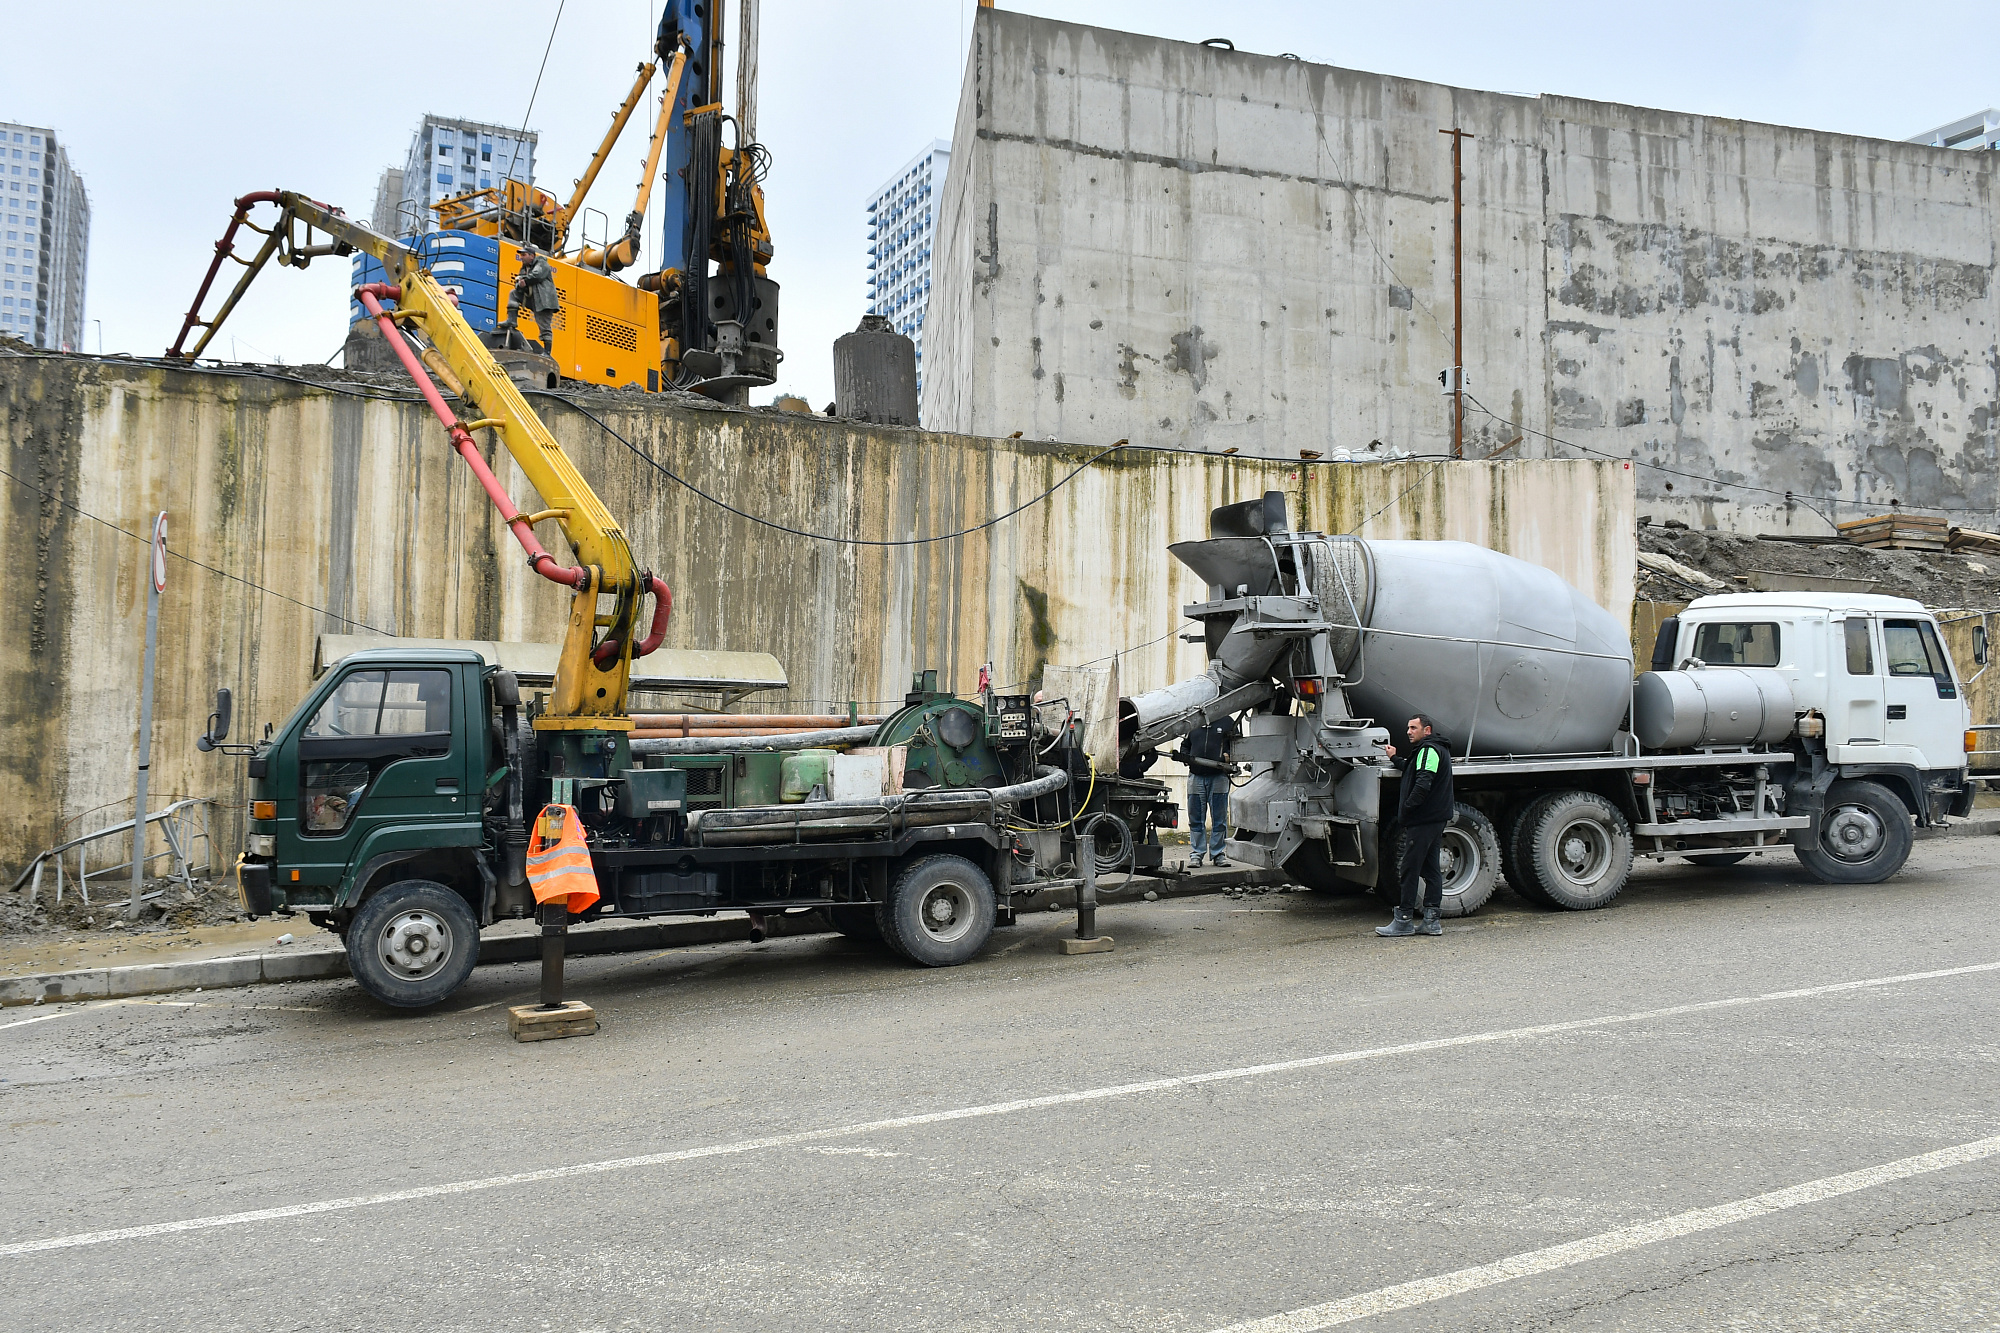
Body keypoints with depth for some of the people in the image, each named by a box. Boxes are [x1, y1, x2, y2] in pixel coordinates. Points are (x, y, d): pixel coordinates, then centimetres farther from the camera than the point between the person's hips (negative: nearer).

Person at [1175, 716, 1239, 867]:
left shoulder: (1228, 722, 8)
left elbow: (1237, 747, 8)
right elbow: (1185, 745, 23)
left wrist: (1228, 756, -11)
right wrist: (1183, 756, 2)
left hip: (1219, 777, -2)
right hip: (1196, 777, 2)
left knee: (1219, 818, 1)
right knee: (1196, 819, 3)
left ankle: (1217, 853, 8)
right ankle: (1197, 853, 9)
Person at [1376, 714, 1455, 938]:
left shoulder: (1429, 750, -13)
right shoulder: (1438, 749, 20)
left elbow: (1423, 783, -24)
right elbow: (1412, 772, 28)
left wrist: (1407, 807, -19)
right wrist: (1395, 758, 23)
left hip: (1422, 820, -11)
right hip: (1436, 818, 11)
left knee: (1410, 868, -6)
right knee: (1430, 869, 9)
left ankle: (1404, 920, -3)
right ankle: (1431, 921, 9)